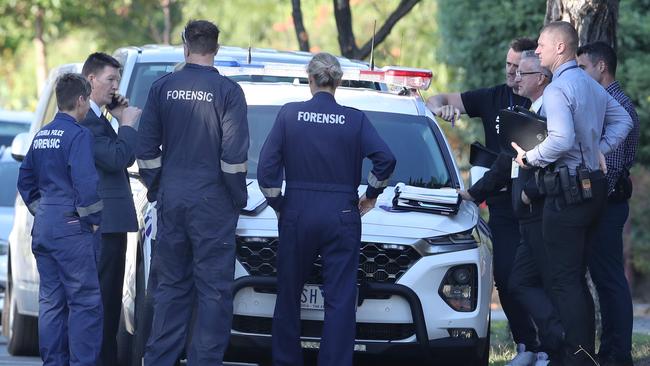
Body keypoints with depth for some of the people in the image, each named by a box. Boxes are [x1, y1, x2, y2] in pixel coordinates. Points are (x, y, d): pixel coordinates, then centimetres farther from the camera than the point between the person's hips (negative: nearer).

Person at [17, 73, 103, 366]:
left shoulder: (41, 136, 13)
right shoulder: (78, 135, -12)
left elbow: (25, 181, 20)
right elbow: (86, 183, -20)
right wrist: (94, 218, -8)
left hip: (43, 228, 8)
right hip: (71, 229, -8)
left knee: (51, 301, 10)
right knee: (85, 301, -5)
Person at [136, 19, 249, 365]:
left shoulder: (162, 87, 2)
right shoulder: (227, 91, -8)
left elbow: (145, 149, 6)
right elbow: (234, 155, -10)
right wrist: (238, 197, 4)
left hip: (171, 200, 4)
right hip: (213, 204, -4)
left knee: (171, 286, 11)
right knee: (213, 289, 1)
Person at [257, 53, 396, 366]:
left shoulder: (289, 114, 0)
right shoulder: (354, 119, -1)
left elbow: (266, 167, -3)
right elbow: (385, 158, -10)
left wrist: (278, 204, 9)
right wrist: (372, 194, 6)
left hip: (296, 214, 1)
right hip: (342, 217, -1)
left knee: (289, 295, 14)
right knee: (340, 300, 0)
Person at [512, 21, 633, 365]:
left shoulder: (557, 89, -15)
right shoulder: (592, 85, 15)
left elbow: (562, 140, -26)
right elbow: (622, 120, 22)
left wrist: (529, 157, -11)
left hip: (567, 190, -9)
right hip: (593, 186, 9)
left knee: (564, 279, -8)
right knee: (577, 278, 15)